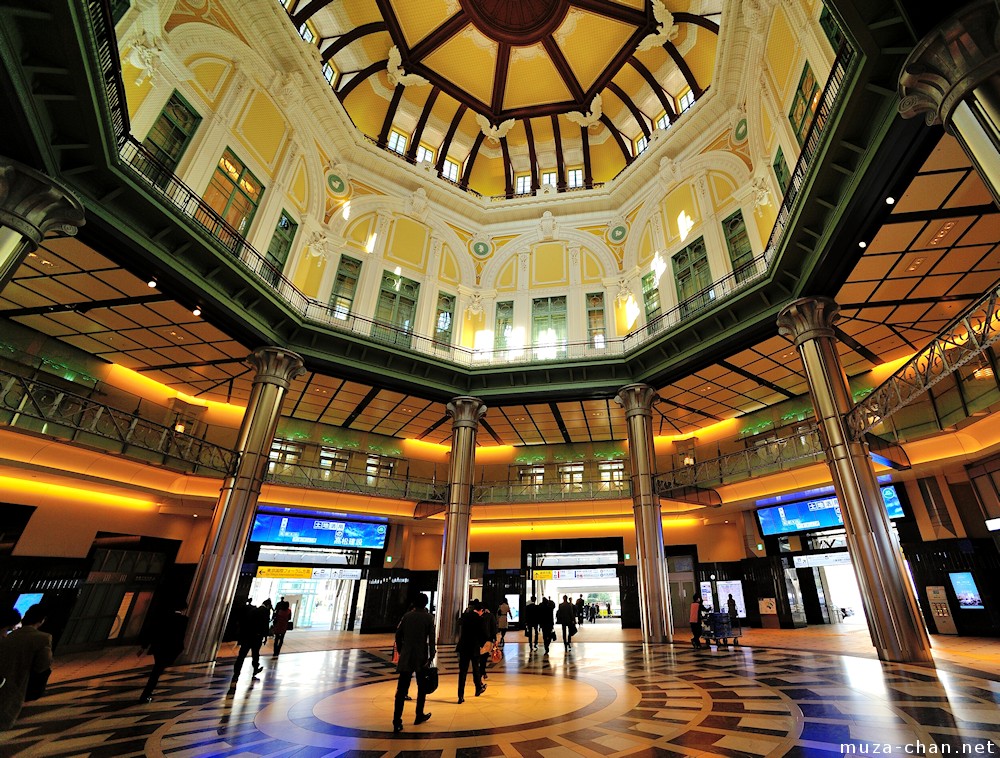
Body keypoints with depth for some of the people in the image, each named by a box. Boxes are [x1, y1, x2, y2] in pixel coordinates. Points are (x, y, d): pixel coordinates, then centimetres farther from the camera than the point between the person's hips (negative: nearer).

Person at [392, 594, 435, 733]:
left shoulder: (407, 615, 4)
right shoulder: (428, 617, -5)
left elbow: (398, 635, 5)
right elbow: (431, 639, -9)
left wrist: (401, 651, 15)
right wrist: (431, 656, -5)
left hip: (406, 657, 2)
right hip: (421, 657, -2)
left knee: (402, 690, 2)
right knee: (422, 688, 17)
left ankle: (397, 721, -5)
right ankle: (419, 715, 26)